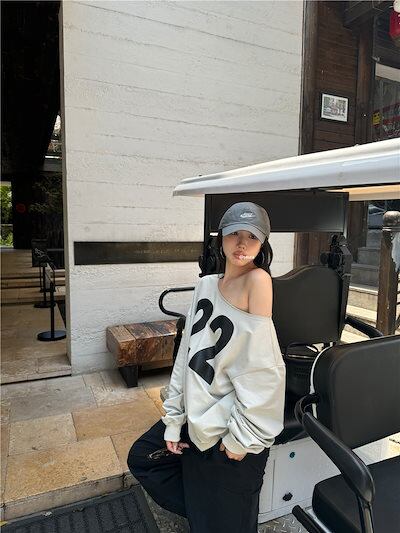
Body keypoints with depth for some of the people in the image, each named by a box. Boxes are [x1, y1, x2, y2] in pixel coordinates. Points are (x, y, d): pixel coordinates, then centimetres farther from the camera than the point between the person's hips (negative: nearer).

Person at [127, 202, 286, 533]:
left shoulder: (258, 279, -21)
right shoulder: (206, 285, 0)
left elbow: (260, 370, -23)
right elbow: (187, 352, 2)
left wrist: (241, 437, -17)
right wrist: (173, 420, 4)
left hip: (235, 424, -7)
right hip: (199, 416, 7)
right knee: (141, 458, 22)